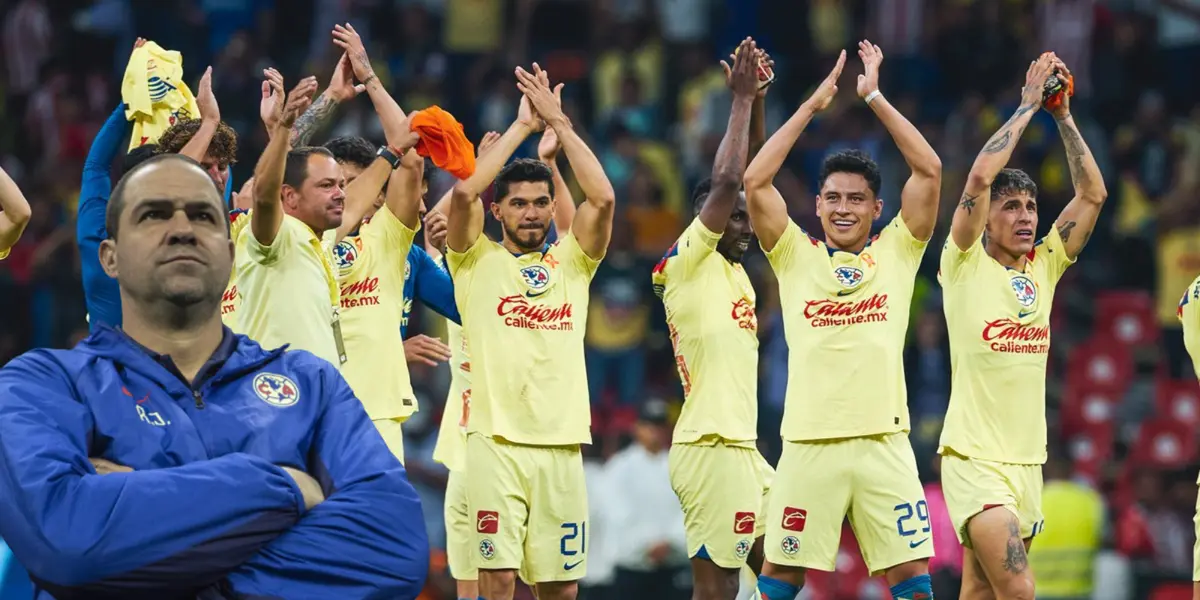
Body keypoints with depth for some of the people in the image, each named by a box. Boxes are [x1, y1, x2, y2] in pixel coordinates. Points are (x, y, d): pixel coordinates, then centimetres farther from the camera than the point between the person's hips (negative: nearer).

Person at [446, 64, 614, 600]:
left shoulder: (571, 263, 13)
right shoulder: (478, 261, 7)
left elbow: (603, 199, -3)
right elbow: (464, 192, -10)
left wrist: (559, 122, 0)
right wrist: (522, 125, -3)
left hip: (562, 442, 3)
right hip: (496, 440, -3)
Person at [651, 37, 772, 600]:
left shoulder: (729, 269, 15)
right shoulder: (686, 262, -7)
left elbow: (751, 183, 19)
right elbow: (725, 183, -17)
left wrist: (755, 102, 10)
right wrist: (742, 100, -9)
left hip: (741, 446, 9)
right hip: (712, 448, -9)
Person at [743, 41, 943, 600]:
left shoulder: (897, 252, 9)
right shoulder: (797, 256, 8)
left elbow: (930, 171, 1)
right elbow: (755, 182, -3)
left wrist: (875, 98, 1)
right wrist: (813, 104, -1)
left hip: (883, 442, 1)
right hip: (809, 443, -1)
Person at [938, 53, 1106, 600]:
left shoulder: (1043, 268, 11)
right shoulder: (965, 266, -4)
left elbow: (1092, 194, 9)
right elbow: (980, 176, -16)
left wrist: (1063, 116, 4)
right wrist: (1028, 104, -10)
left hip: (1027, 461, 6)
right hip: (974, 458, -6)